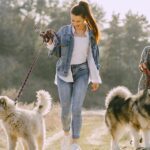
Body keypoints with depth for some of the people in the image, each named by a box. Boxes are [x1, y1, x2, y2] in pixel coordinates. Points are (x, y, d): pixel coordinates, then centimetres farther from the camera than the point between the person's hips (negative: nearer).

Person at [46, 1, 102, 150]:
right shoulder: (64, 31, -6)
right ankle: (66, 134, 34)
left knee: (76, 109, -13)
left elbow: (93, 56, 2)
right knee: (65, 109, 4)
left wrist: (95, 78, 0)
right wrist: (50, 43, -23)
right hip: (64, 73, 0)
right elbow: (55, 51, -1)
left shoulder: (91, 34, -2)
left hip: (82, 72, 0)